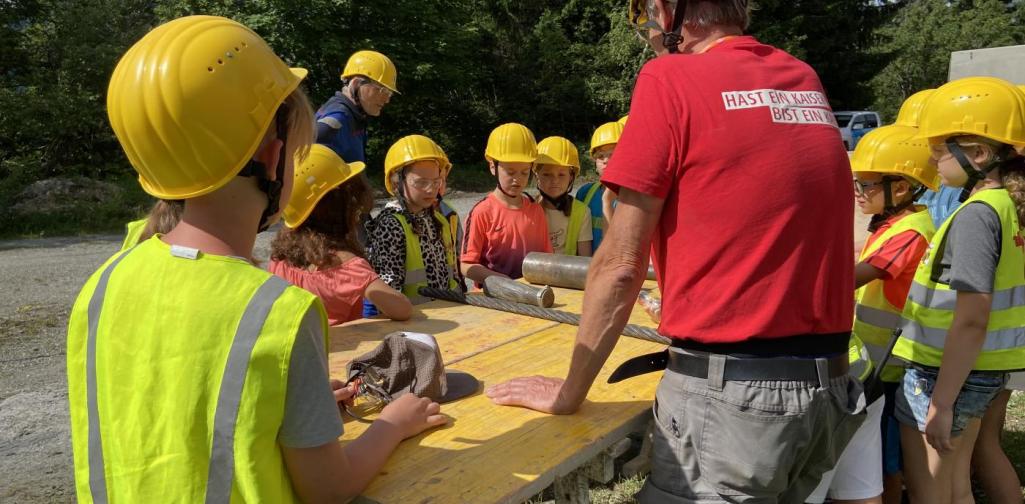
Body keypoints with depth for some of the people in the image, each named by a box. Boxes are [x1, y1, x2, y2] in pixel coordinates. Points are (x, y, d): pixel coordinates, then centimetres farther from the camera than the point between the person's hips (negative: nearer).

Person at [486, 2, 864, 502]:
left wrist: (569, 391, -1)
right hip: (827, 388, 8)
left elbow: (621, 263, -11)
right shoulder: (806, 83, 9)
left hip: (729, 391, -7)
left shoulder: (670, 80, -10)